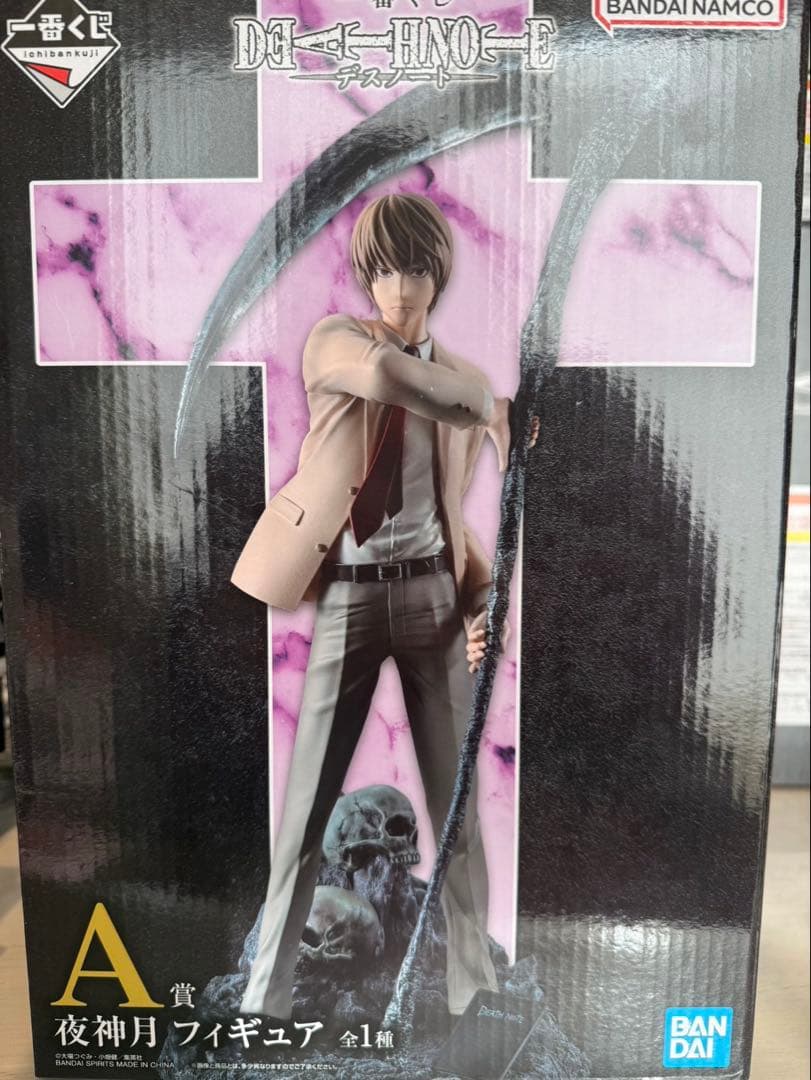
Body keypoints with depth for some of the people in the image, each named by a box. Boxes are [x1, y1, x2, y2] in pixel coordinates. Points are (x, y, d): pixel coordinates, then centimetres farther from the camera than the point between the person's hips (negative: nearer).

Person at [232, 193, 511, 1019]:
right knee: (306, 806, 6)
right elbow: (386, 373, -27)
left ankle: (472, 983, 29)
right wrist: (493, 407, -15)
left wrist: (482, 600, 0)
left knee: (457, 800, 10)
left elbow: (453, 509, 14)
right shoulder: (333, 340, -2)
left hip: (431, 592, 3)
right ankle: (266, 992, 25)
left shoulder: (463, 381, 9)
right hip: (346, 597, -3)